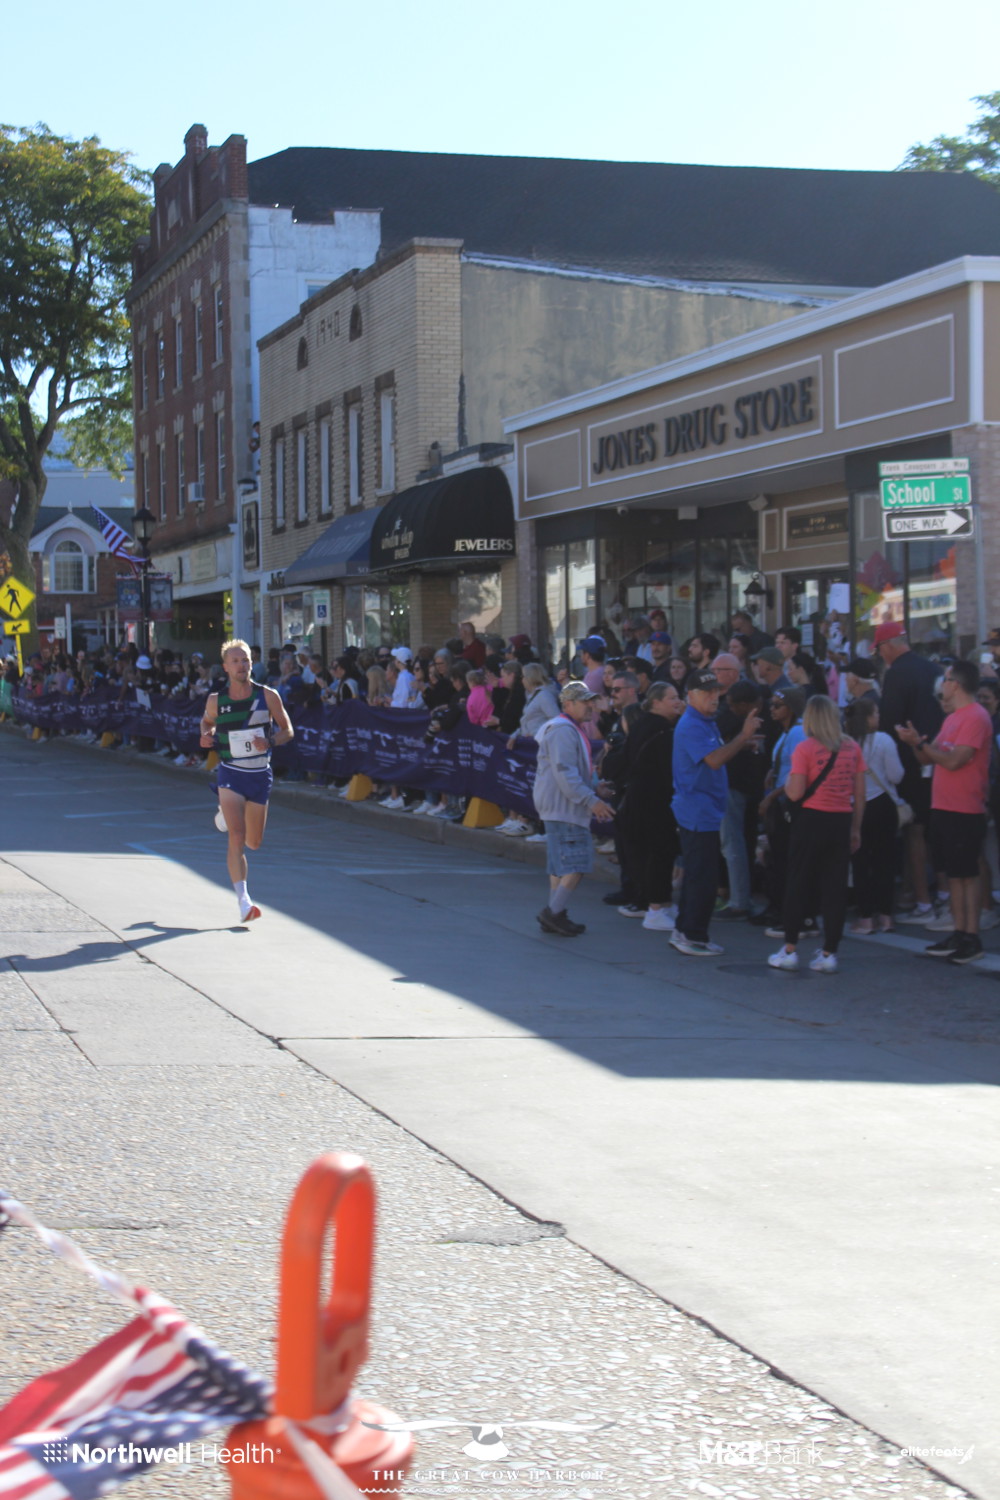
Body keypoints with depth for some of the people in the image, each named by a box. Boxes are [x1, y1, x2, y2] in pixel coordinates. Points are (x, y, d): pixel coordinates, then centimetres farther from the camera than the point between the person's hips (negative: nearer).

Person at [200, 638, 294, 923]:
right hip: (231, 774, -2)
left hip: (260, 774, 2)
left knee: (253, 842, 15)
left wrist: (270, 741, -19)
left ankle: (227, 814, 49)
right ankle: (243, 901, -19)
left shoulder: (268, 696, -6)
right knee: (237, 837, -18)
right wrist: (206, 736, -6)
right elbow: (206, 721, 17)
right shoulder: (215, 700, -4)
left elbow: (288, 730, 2)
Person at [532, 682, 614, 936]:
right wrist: (591, 800, -25)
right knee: (577, 863, -13)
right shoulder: (562, 731, -16)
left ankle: (554, 916, 17)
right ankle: (554, 912, -12)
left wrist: (595, 788, 14)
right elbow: (565, 773, -23)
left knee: (562, 864, 13)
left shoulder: (573, 729, 20)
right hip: (562, 807, -11)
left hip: (562, 807, 11)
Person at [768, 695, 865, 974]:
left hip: (811, 820, -3)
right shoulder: (851, 748, 3)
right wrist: (856, 828, 13)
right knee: (835, 887, 6)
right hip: (841, 822, 3)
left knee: (799, 884, 6)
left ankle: (789, 951, 9)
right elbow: (859, 794, 6)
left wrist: (787, 780, 8)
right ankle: (828, 953, 8)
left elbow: (795, 793, -13)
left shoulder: (805, 749, -9)